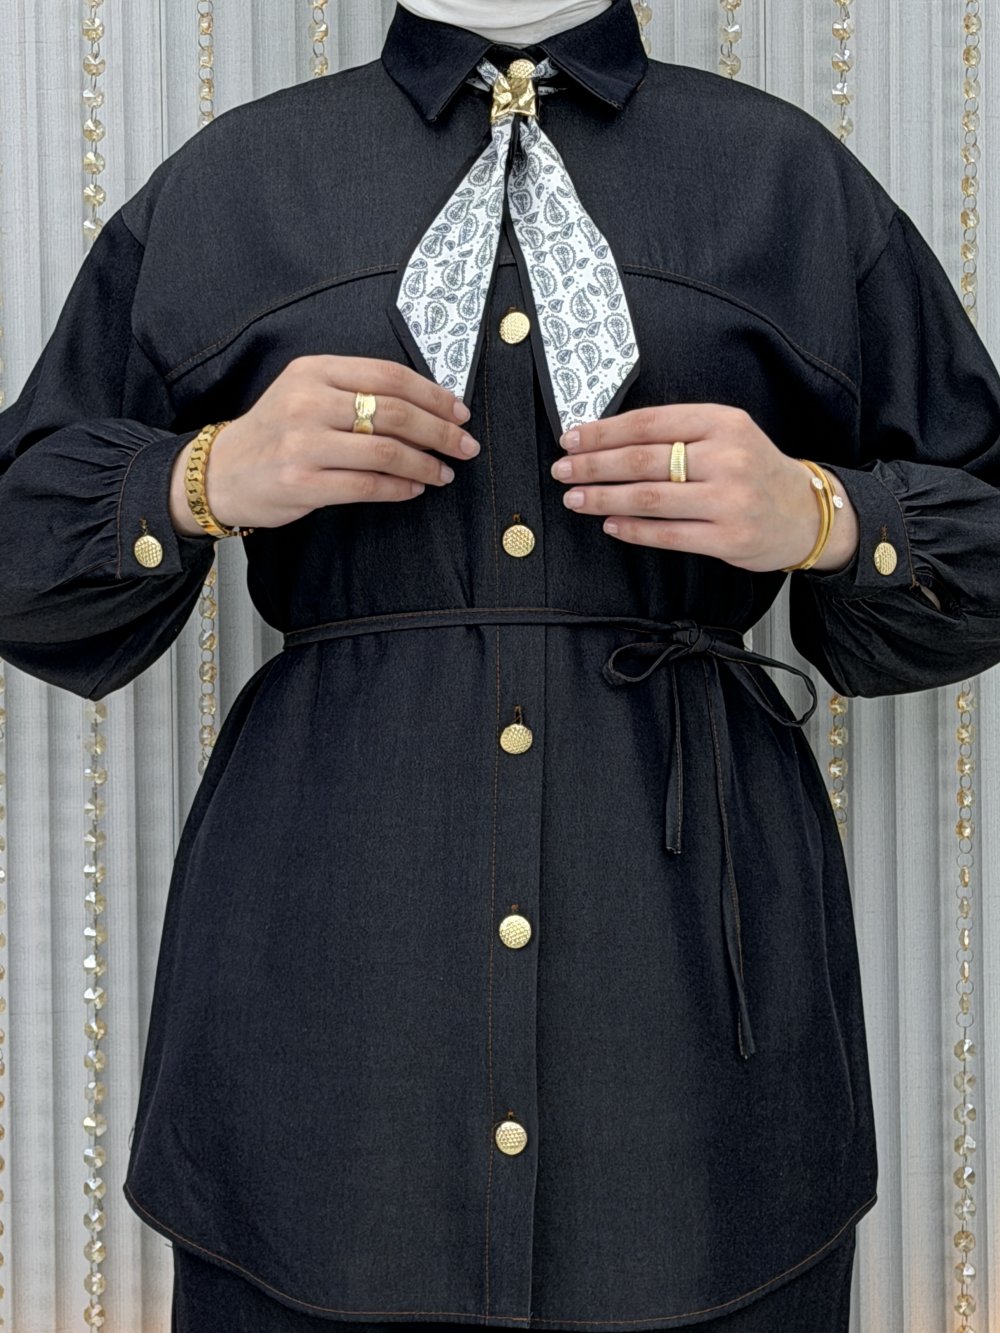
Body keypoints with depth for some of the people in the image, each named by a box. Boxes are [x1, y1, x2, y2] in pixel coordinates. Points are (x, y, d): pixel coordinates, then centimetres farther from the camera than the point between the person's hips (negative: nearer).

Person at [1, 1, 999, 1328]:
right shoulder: (224, 181, 10)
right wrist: (209, 481, -8)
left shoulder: (796, 176, 10)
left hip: (697, 955, 0)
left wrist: (818, 518, -8)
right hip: (320, 939, 1)